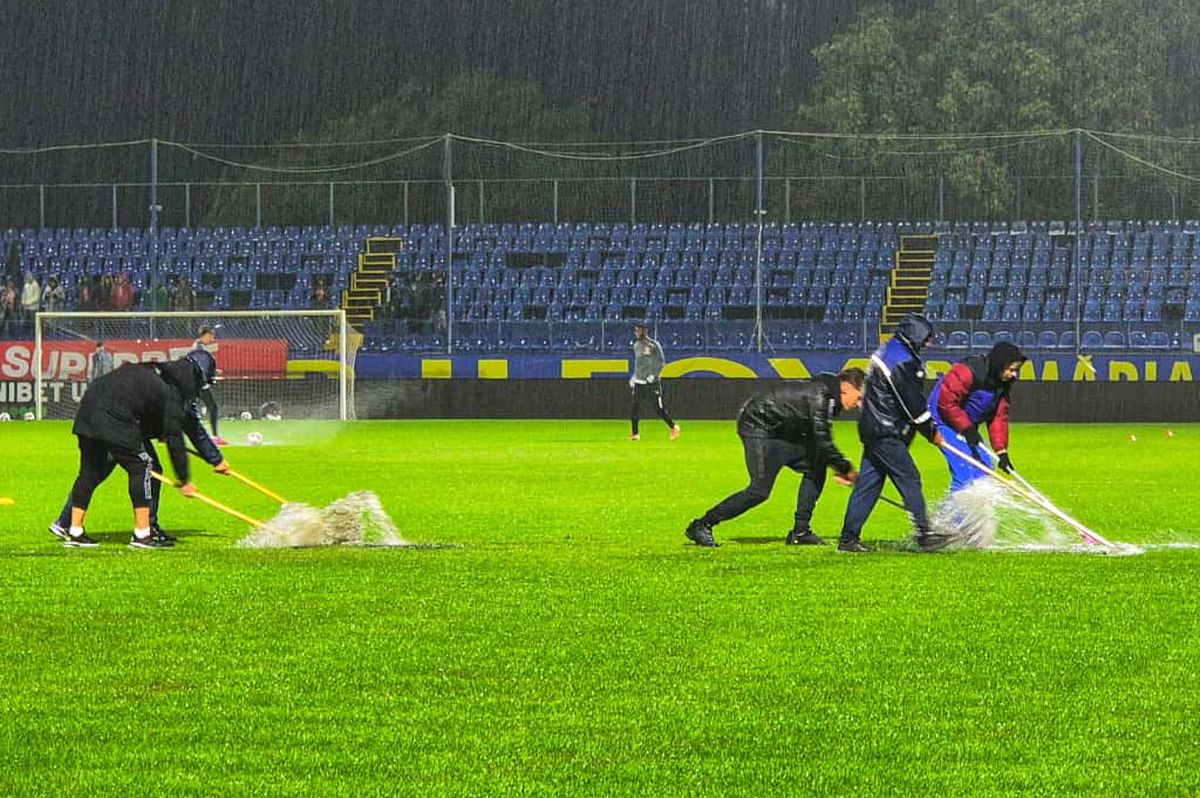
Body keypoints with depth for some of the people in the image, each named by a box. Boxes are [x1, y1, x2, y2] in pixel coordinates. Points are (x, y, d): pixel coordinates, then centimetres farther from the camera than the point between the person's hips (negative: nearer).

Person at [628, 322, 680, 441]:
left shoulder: (653, 345, -8)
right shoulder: (636, 346, 11)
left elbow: (661, 361, -7)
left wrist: (654, 375, -16)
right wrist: (634, 376, 16)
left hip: (652, 382, -6)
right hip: (638, 382, 6)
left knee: (658, 408, -3)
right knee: (634, 407, -3)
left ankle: (673, 427, 15)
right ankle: (635, 433, 4)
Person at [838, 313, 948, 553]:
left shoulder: (886, 351, 14)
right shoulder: (901, 362, -19)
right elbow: (913, 405, -16)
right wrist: (932, 433, -4)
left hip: (875, 430, 10)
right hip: (886, 433, -10)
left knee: (869, 483, 10)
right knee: (909, 479, -8)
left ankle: (849, 538, 11)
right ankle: (925, 535, -9)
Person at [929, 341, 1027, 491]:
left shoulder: (1003, 384, 0)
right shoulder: (967, 372, -27)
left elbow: (999, 418, 3)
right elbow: (946, 401, -27)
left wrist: (1001, 451, -4)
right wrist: (966, 428, -25)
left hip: (967, 426, 9)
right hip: (945, 420, -9)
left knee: (985, 466, 7)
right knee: (965, 469, -20)